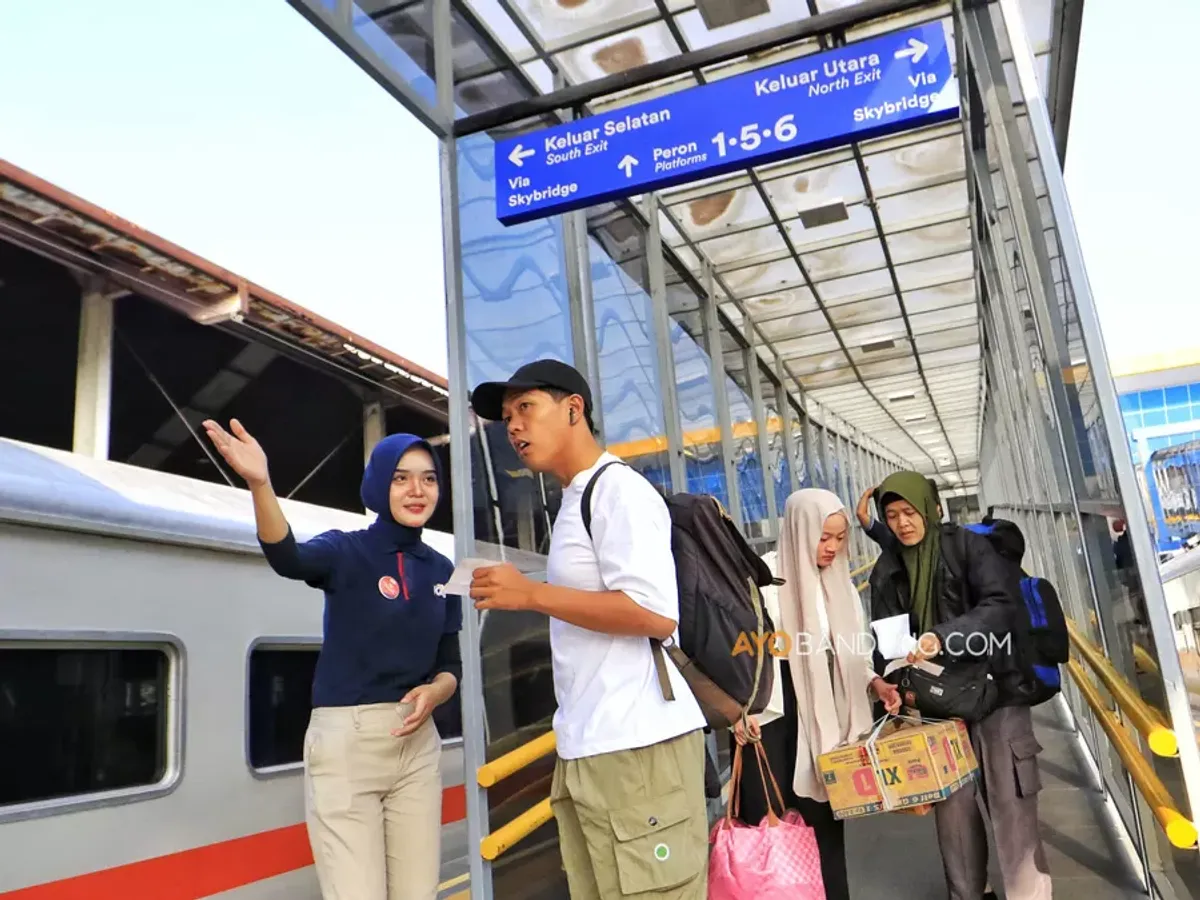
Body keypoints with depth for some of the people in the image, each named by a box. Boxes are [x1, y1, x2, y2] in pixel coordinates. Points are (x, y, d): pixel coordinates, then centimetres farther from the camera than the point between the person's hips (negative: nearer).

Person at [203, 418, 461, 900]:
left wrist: (432, 693, -11)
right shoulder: (346, 552, -6)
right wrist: (260, 484, -47)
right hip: (346, 742, -5)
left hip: (417, 745, 5)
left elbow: (450, 663, 12)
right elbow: (288, 557, -29)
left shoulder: (440, 570, 8)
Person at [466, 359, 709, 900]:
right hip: (585, 749, 9)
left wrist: (531, 593, -16)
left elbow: (656, 613, -20)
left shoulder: (620, 491, -9)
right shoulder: (574, 504, 17)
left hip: (638, 746, -9)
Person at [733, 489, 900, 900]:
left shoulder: (839, 583, 10)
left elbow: (850, 653, 14)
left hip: (823, 719, 6)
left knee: (824, 825, 10)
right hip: (769, 719, -5)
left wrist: (874, 683, -4)